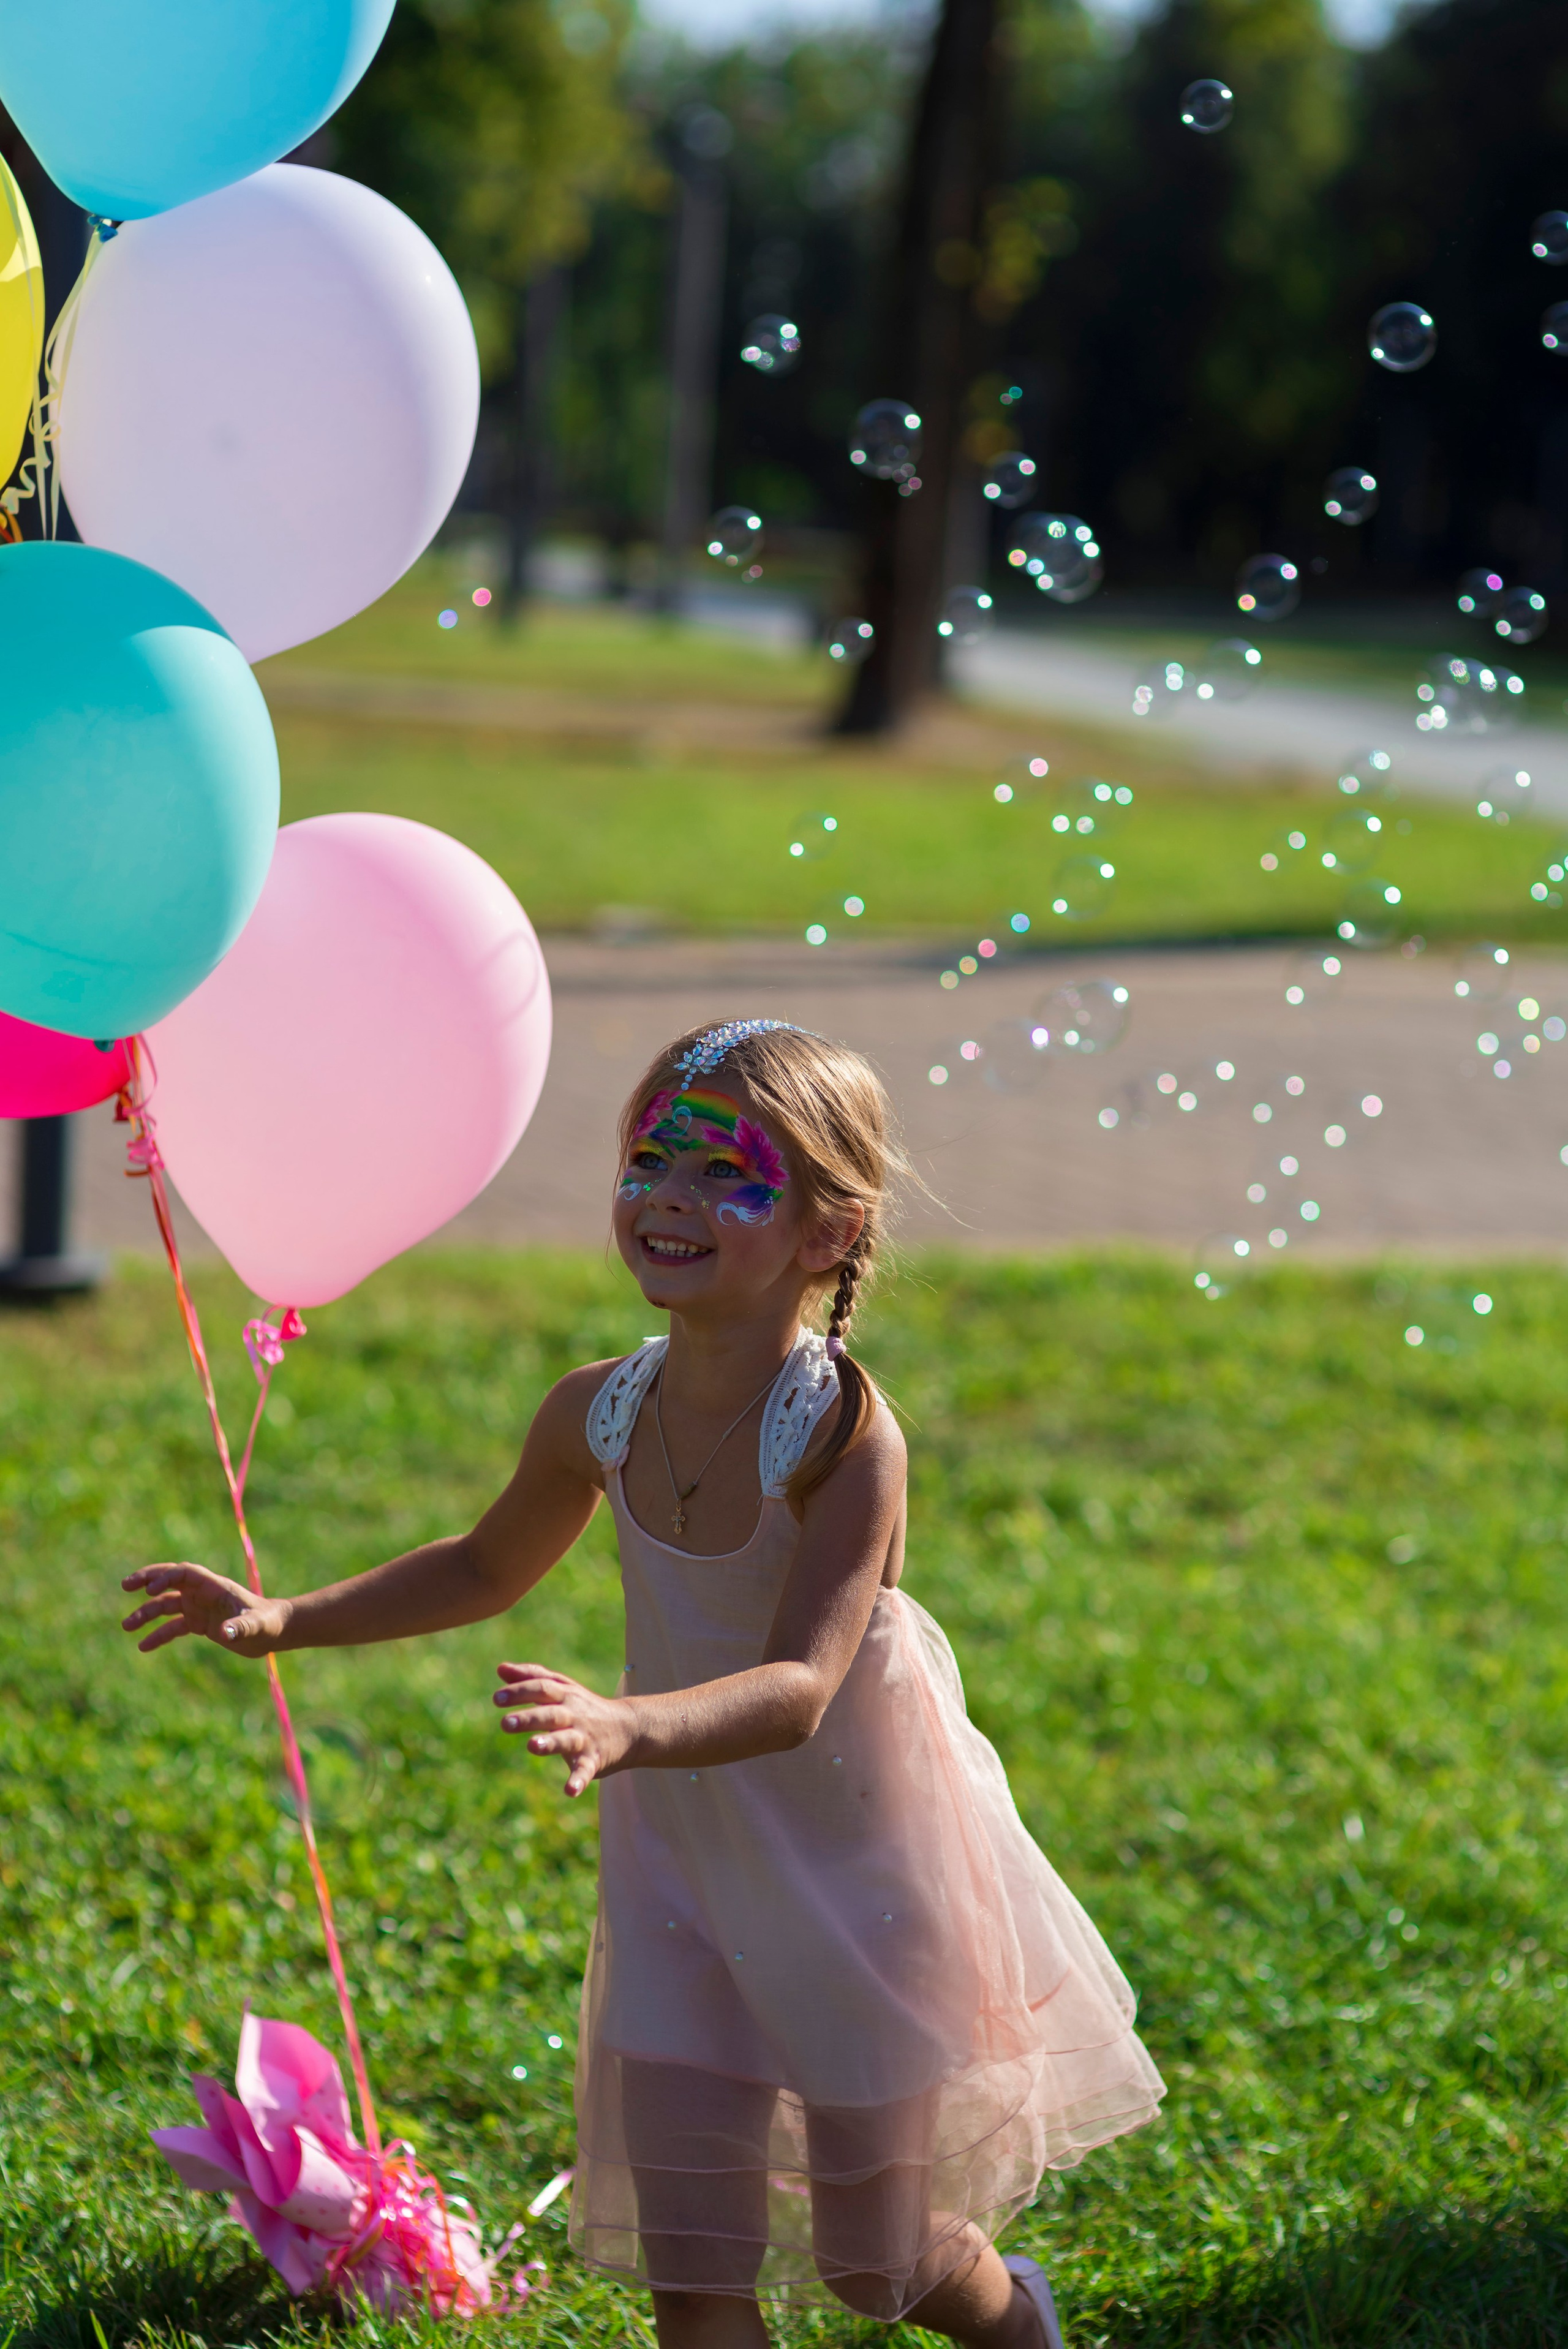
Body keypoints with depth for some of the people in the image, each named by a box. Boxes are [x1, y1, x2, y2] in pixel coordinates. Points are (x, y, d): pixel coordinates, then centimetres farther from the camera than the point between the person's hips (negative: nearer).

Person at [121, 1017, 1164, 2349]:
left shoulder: (846, 1435, -26)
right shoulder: (600, 1416, -8)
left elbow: (797, 1686, -36)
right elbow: (492, 1568, 13)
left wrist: (631, 1728, -54)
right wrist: (286, 1622, 7)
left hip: (861, 1875, -5)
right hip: (683, 1868, 5)